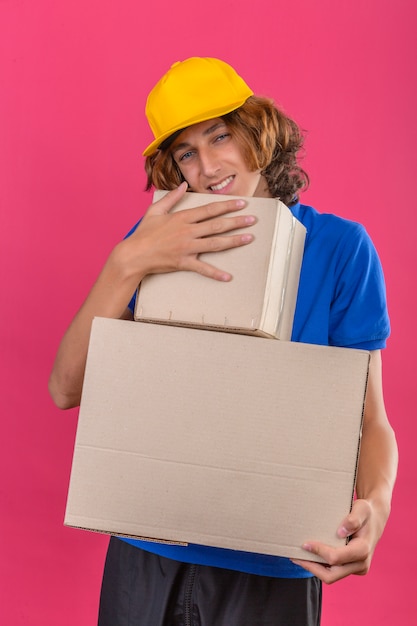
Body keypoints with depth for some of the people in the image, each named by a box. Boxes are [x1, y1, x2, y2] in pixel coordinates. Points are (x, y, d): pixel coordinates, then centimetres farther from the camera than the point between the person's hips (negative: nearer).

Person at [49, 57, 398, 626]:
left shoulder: (340, 246, -5)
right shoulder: (157, 240, 0)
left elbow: (368, 418, -5)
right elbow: (66, 390, -9)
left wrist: (375, 504, -27)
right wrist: (129, 263, -21)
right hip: (147, 555, 2)